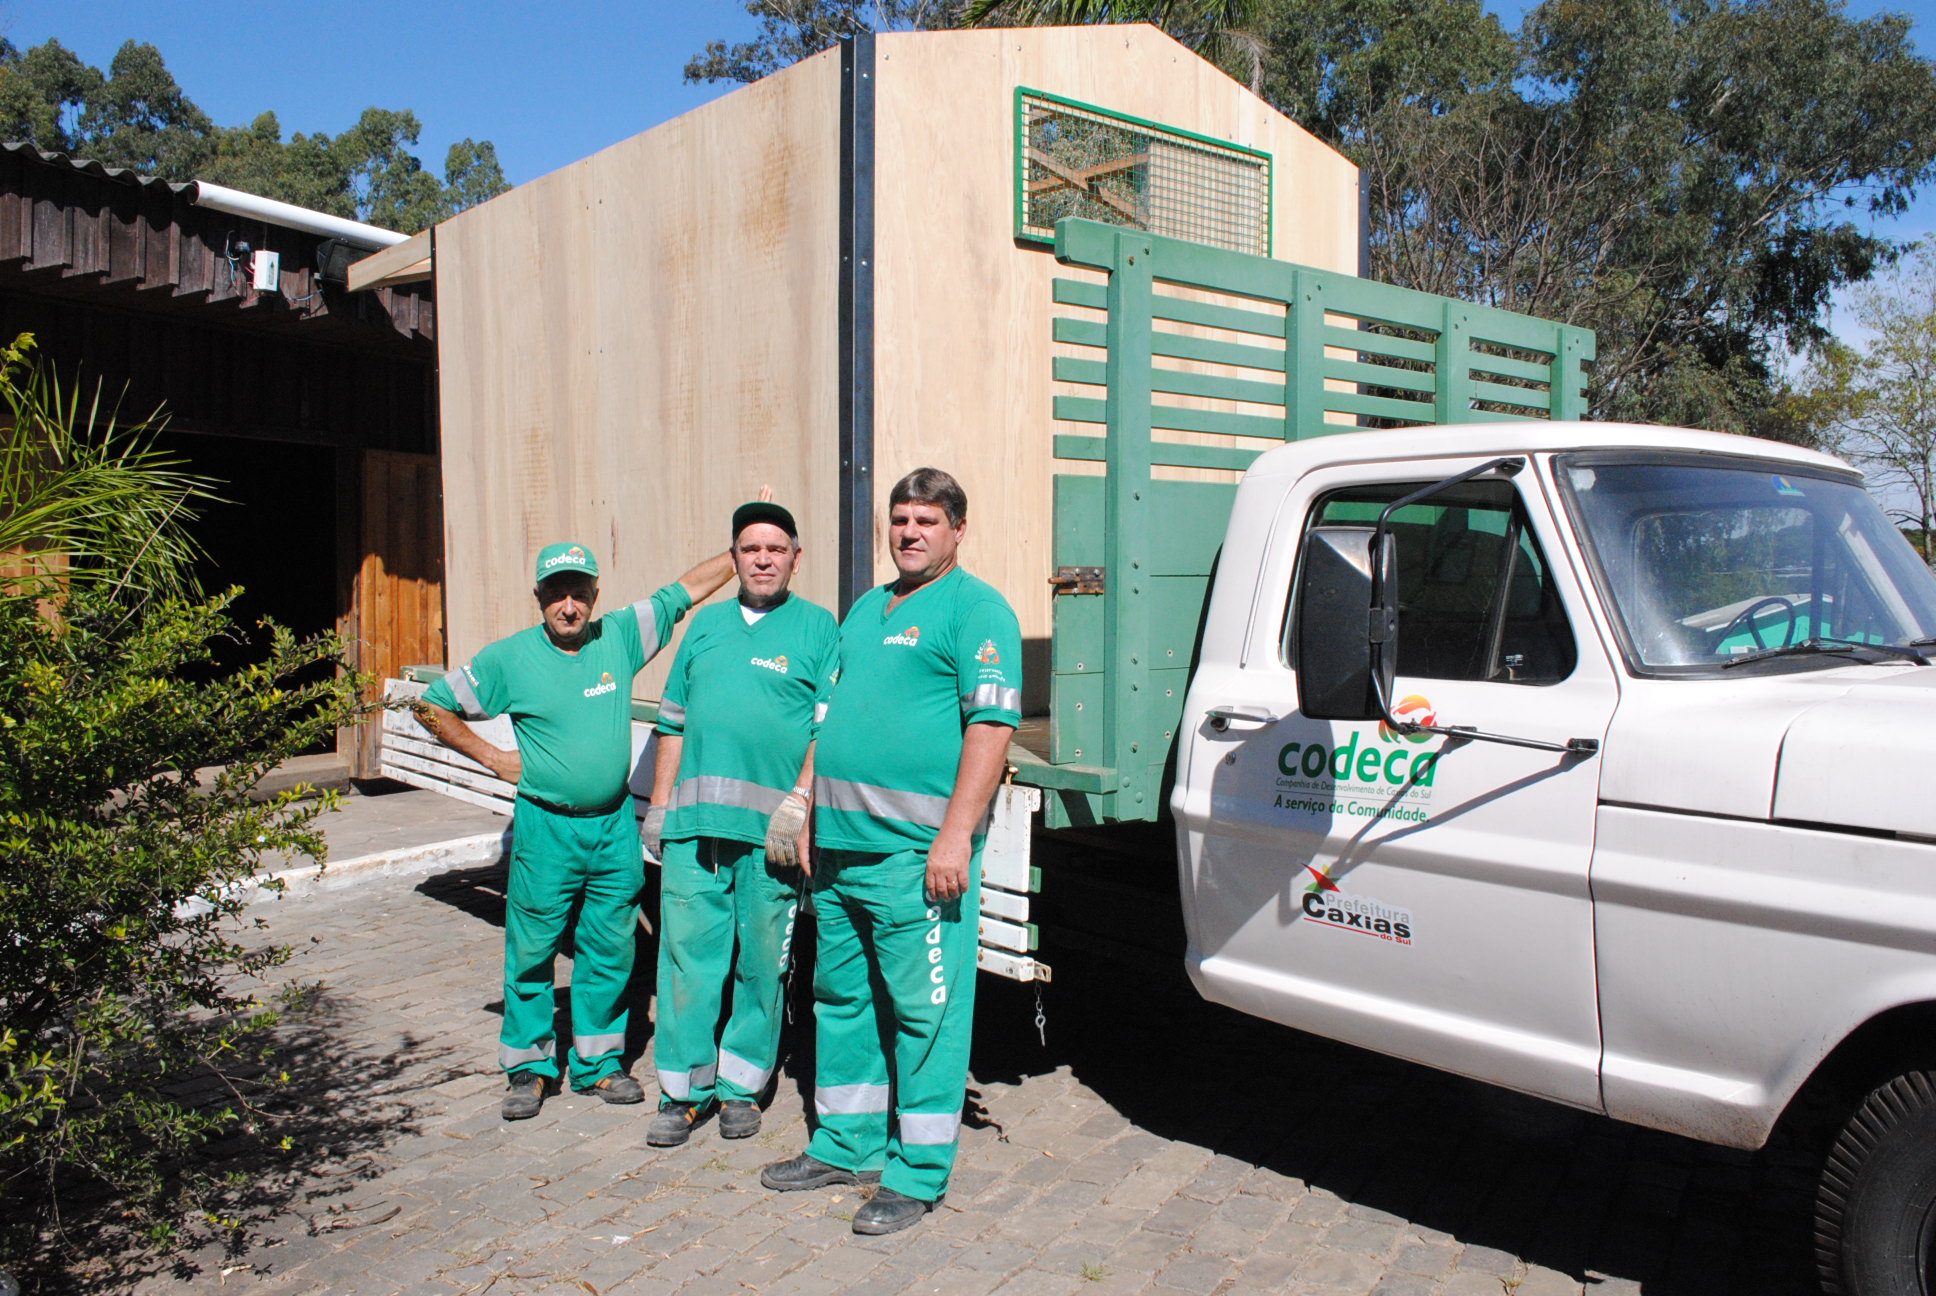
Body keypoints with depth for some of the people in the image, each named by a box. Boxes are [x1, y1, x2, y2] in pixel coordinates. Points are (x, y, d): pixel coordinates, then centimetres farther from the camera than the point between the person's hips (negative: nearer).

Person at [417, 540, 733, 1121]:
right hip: (546, 826, -2)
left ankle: (599, 1062, 24)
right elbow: (433, 707, 5)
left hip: (615, 823, 2)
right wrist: (491, 757, 0)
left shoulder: (621, 635, 0)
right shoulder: (509, 658, -5)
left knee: (611, 949, 9)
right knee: (532, 950, 5)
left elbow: (689, 587, 4)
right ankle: (529, 1067, 21)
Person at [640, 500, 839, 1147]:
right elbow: (675, 721, 19)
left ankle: (742, 1087, 20)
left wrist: (798, 805, -13)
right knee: (687, 954, 4)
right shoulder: (707, 624, 16)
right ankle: (684, 1090, 16)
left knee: (762, 965, 5)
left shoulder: (818, 627, 4)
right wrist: (659, 803, 14)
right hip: (694, 824, 3)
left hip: (771, 829, -3)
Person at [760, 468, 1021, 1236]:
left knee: (925, 1011, -1)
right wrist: (811, 814, 19)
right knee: (842, 997, 16)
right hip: (841, 844, 8)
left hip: (916, 852, -8)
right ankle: (847, 1145, 31)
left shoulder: (975, 610, -5)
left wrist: (956, 833, -21)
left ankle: (918, 1174, 11)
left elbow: (992, 725, -14)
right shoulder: (866, 609, 19)